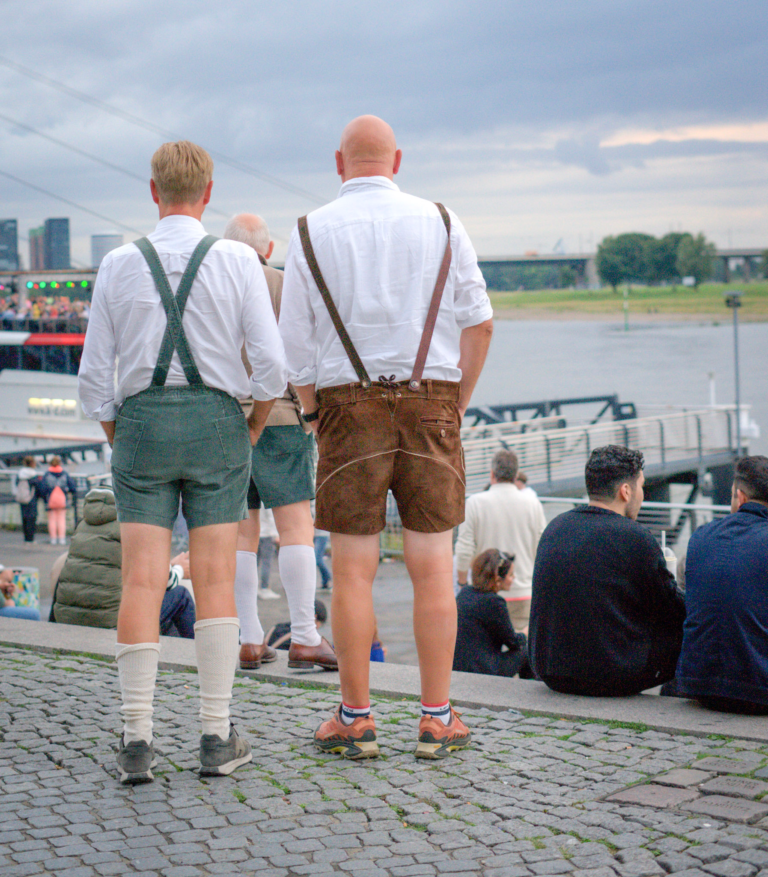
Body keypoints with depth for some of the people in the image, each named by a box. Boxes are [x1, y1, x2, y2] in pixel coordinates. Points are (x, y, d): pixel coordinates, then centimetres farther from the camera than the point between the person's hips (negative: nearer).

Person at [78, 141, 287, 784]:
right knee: (216, 581, 2)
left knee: (143, 583, -1)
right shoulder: (238, 261, -3)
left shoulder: (119, 266, 1)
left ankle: (137, 741, -4)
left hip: (141, 424, 1)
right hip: (216, 422, -1)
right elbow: (271, 364, -7)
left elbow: (95, 376, 2)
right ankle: (217, 738, 2)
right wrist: (254, 430, 10)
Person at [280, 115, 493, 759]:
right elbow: (479, 323, 3)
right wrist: (457, 405, 11)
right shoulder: (441, 225, 5)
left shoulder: (311, 234, 2)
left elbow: (296, 345, 2)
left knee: (353, 571, 3)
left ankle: (355, 721, 8)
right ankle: (437, 721, 5)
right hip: (431, 403, 1)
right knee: (432, 568, 3)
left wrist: (316, 417, 14)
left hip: (349, 405, -1)